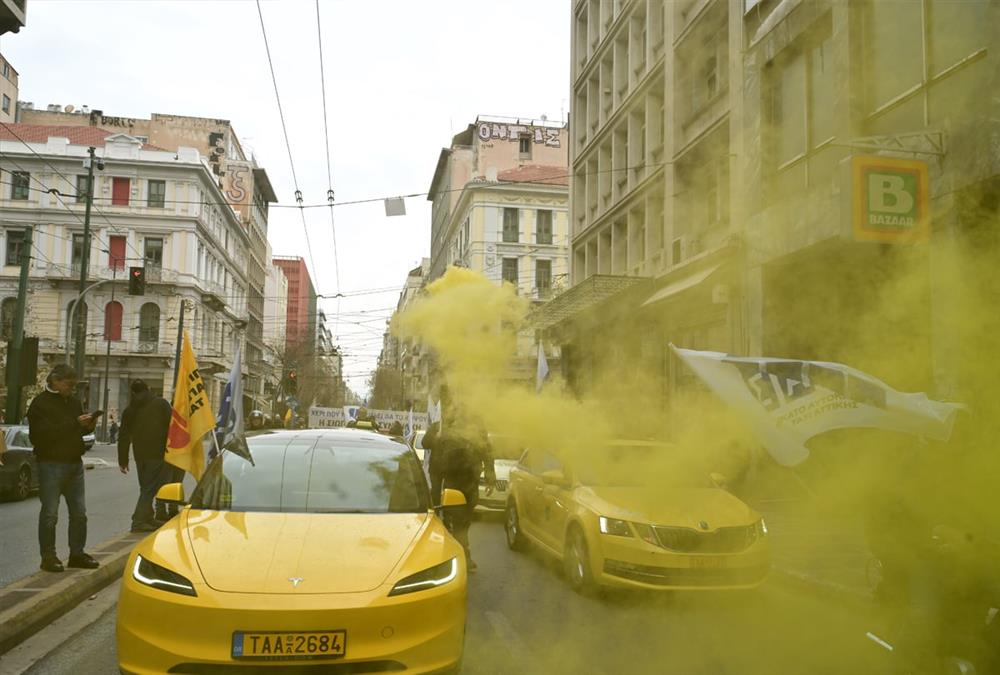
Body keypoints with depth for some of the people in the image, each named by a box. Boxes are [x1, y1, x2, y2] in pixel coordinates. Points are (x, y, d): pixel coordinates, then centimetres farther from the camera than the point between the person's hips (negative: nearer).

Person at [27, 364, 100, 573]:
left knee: (79, 512, 9)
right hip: (51, 463, -7)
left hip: (75, 462, 7)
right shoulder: (41, 403, -8)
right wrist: (74, 423, -24)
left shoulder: (74, 401, 13)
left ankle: (77, 554, 18)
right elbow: (43, 433, -20)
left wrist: (88, 426, 1)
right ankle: (48, 557, 9)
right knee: (50, 513, 0)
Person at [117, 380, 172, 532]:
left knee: (146, 487, 16)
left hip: (140, 455, 4)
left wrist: (123, 461, 16)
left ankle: (147, 519, 19)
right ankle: (139, 521, -12)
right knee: (151, 488, -5)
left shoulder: (129, 410, 11)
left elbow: (124, 438, 11)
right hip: (158, 453, -4)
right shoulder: (161, 404, 0)